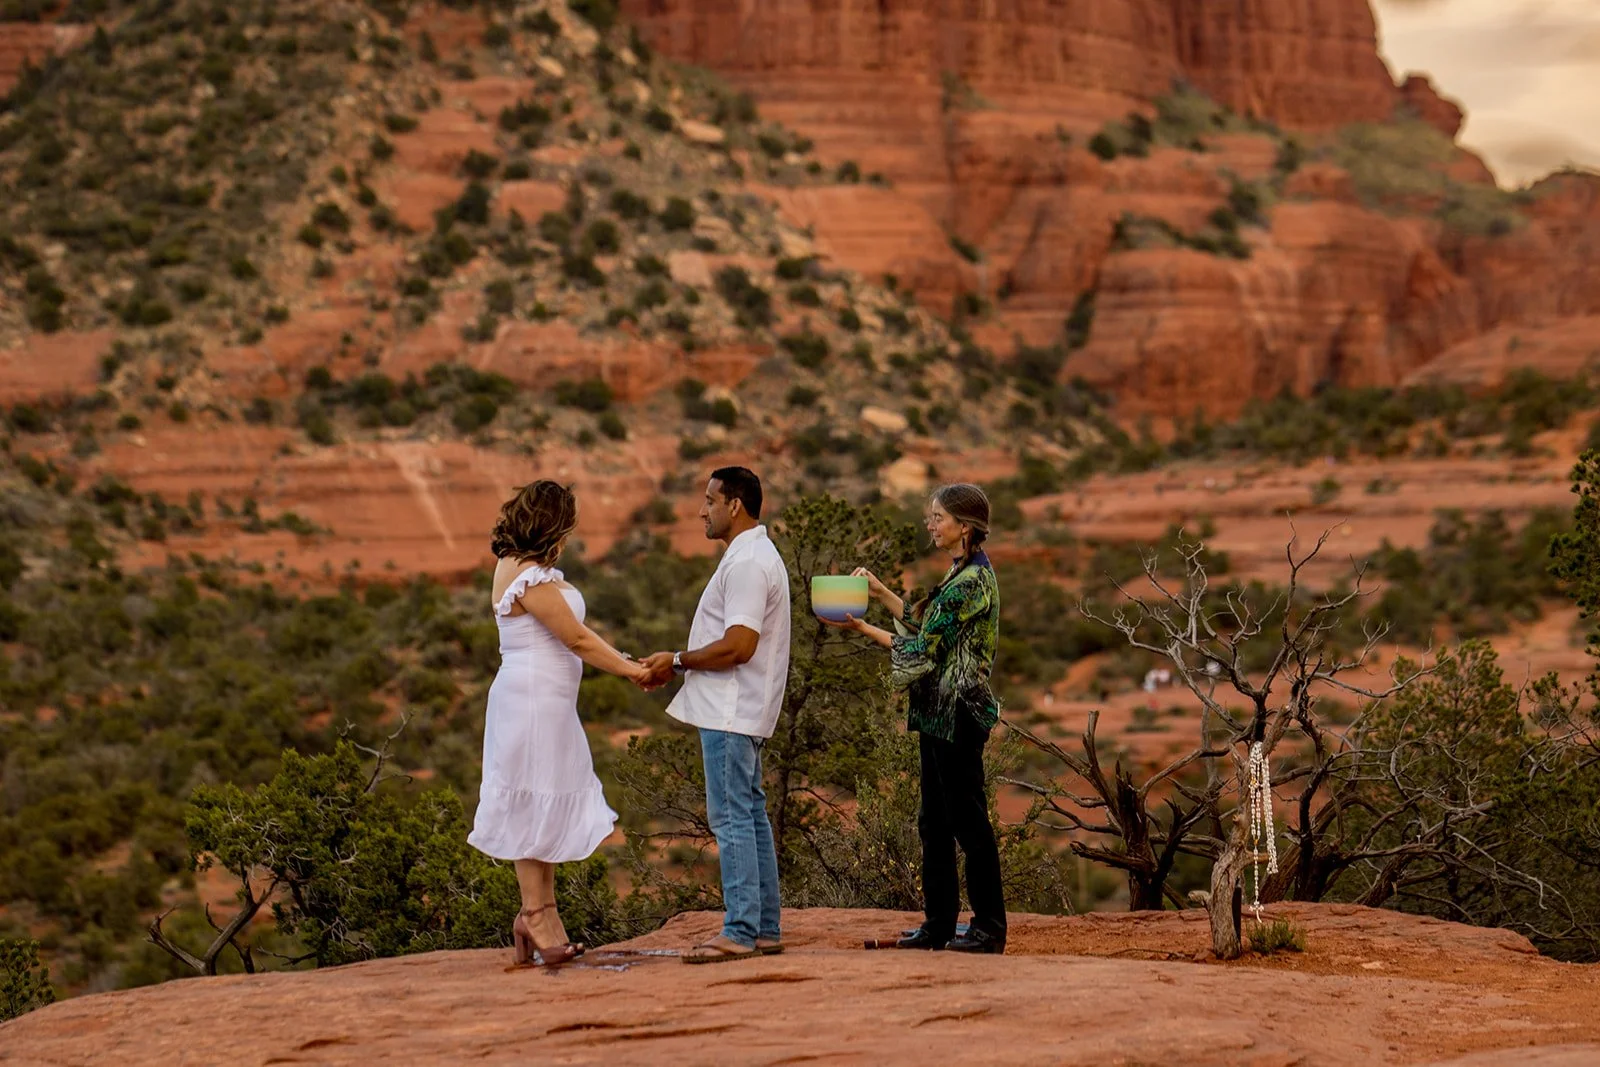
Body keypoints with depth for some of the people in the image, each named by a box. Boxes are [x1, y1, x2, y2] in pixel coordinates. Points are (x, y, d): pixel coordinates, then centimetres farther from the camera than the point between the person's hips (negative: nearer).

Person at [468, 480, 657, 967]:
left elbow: (572, 634, 15)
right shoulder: (531, 579, -19)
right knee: (537, 803, -3)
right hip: (533, 701, -10)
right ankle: (535, 914, 4)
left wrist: (624, 661, 10)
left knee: (547, 805, 13)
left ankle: (541, 913, 17)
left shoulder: (520, 567, 13)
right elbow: (577, 639, -16)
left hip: (544, 702, 10)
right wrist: (630, 670, -7)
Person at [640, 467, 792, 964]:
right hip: (743, 712, 11)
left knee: (732, 817, -9)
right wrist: (680, 664, 13)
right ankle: (765, 928, 16)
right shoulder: (757, 555, 18)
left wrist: (678, 661, -13)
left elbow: (739, 645, -24)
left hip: (730, 713, -11)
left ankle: (740, 933, -8)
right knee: (750, 815, 12)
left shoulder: (747, 563, -17)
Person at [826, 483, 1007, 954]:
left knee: (968, 819, -3)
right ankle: (939, 923, 19)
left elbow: (922, 648, -17)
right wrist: (880, 592, 13)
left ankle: (989, 928, 4)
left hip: (957, 714, -10)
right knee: (934, 821, 13)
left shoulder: (971, 581, -17)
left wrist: (863, 628, -12)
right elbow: (925, 624, 18)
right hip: (940, 714, 10)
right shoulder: (964, 574, 14)